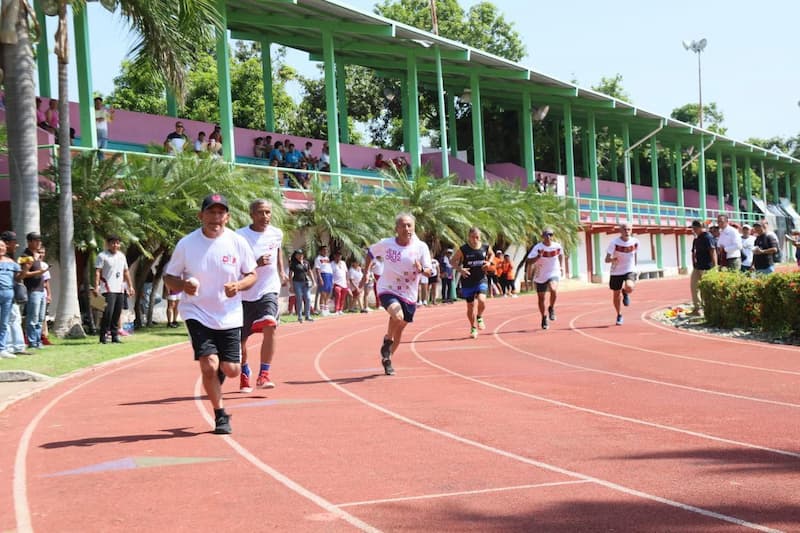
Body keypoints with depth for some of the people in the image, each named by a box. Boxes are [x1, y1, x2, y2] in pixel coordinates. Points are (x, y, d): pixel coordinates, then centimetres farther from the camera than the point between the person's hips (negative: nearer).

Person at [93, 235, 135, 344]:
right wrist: (96, 287, -17)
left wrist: (130, 286, 18)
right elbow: (97, 272, -8)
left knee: (117, 314, 6)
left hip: (120, 289, 6)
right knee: (108, 312, -15)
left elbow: (126, 272, 23)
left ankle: (115, 335, 12)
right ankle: (103, 335, -9)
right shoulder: (102, 256, -2)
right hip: (108, 290, -6)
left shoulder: (122, 256, 17)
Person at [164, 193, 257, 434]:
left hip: (229, 316, 2)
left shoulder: (237, 242, -4)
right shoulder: (186, 244, -7)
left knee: (231, 370, 1)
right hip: (197, 313, -2)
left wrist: (239, 285, -17)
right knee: (209, 365, -14)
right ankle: (220, 415, 9)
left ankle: (218, 373, 41)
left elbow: (252, 274, 5)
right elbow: (169, 277, 1)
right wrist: (183, 285, -21)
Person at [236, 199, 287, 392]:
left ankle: (264, 375, -20)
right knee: (241, 339, 10)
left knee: (269, 327, -24)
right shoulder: (240, 236, -11)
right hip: (245, 294, -1)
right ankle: (244, 375, 35)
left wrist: (281, 271, 24)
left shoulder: (276, 234, 1)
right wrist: (256, 264, -28)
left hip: (268, 290, 1)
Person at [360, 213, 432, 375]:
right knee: (397, 316, -32)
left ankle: (387, 358, 40)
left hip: (408, 295, 3)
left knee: (399, 330, 15)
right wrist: (365, 274, 11)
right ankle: (387, 340, -1)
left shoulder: (421, 247, -8)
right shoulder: (386, 244, -8)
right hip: (387, 290, -3)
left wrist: (421, 269, -32)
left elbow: (429, 272, -10)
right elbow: (370, 252, 11)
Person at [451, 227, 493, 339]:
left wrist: (489, 262, -1)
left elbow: (492, 254, 19)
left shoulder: (486, 247, -2)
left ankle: (479, 317, 10)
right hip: (468, 281, -1)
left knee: (481, 300, -23)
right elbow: (453, 261, -3)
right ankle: (473, 328, 28)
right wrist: (460, 269, -20)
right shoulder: (463, 249, -11)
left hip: (481, 280, 1)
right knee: (470, 306, 7)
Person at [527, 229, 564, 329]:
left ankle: (551, 308, -5)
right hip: (540, 276, 0)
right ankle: (544, 318, 32)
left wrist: (561, 266, 15)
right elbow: (528, 262, -21)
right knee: (541, 298, 10)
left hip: (554, 273, 0)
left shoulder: (557, 246, -7)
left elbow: (561, 255, 19)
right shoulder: (538, 247, -16)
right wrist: (538, 256, -34)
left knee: (553, 289, -31)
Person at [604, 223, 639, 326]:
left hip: (630, 271, 0)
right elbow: (607, 259, -18)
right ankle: (619, 315, 37)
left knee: (629, 288, -29)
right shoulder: (614, 242, -17)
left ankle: (625, 293, 11)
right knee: (616, 294, 11)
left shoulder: (635, 241, -8)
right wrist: (613, 259, -39)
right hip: (616, 272, 0)